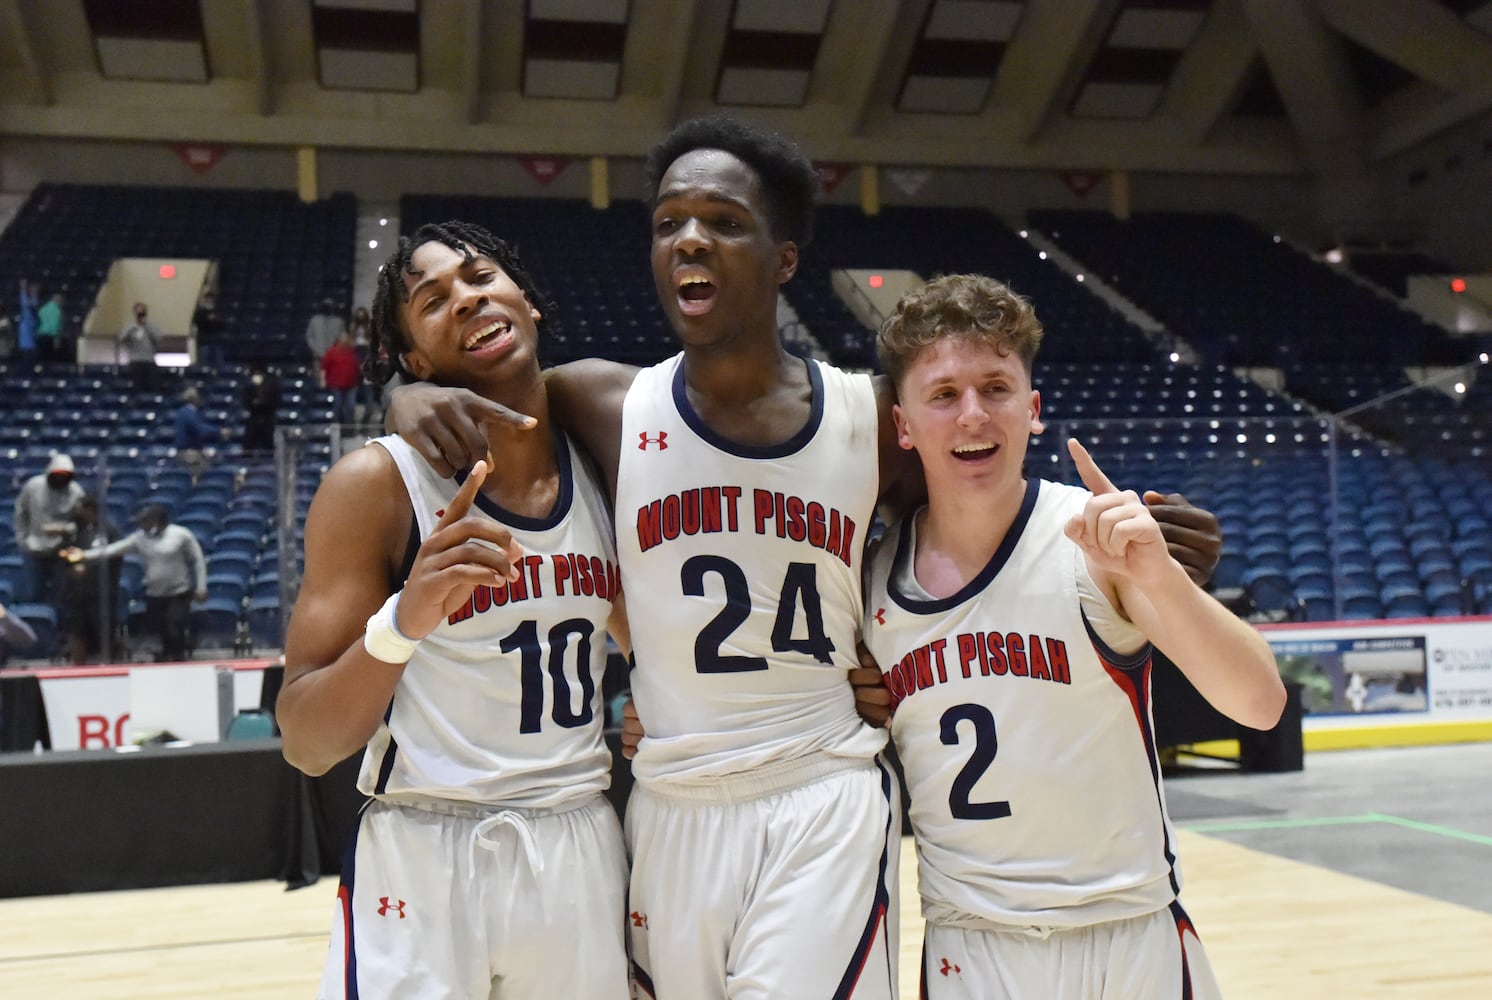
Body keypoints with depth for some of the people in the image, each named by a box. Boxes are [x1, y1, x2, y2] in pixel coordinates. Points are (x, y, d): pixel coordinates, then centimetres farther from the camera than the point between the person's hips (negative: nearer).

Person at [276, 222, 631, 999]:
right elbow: (305, 745, -12)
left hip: (583, 856, 4)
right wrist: (402, 623, -28)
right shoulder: (376, 483, -10)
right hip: (424, 866, -4)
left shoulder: (603, 468, 4)